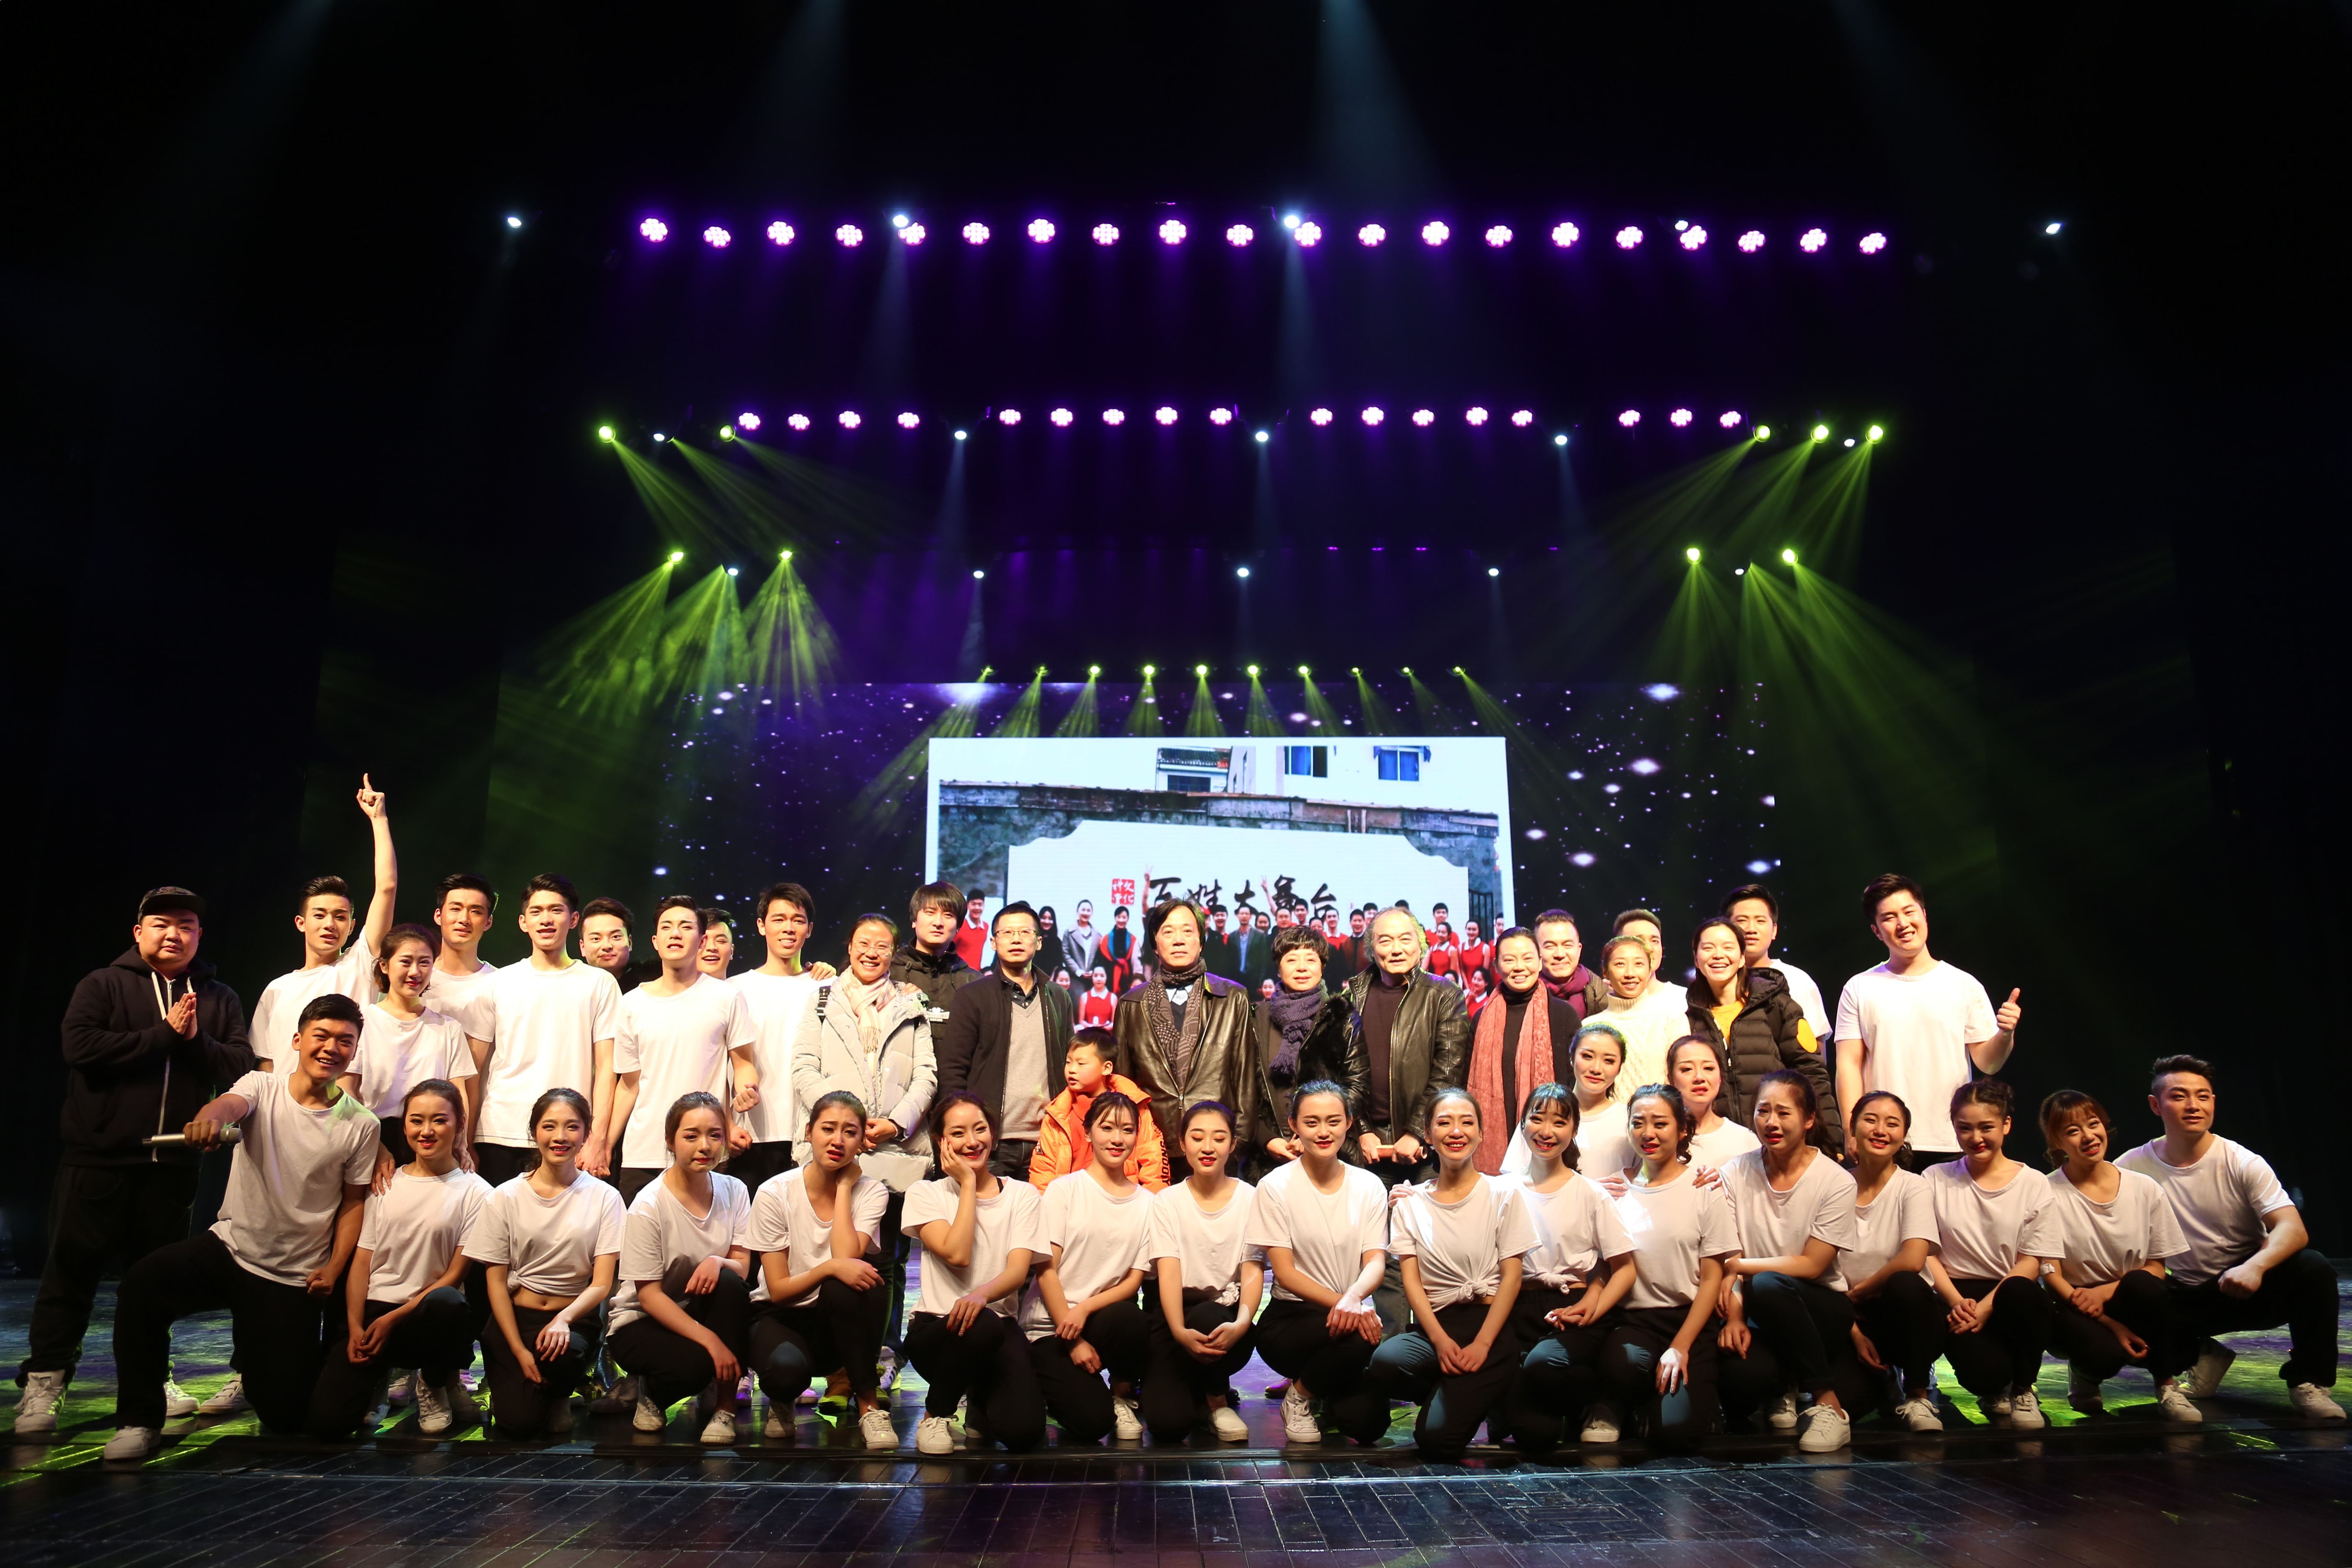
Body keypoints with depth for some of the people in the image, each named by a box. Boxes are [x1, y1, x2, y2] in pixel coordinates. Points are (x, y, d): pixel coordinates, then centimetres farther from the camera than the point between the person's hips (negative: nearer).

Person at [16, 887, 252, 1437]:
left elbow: (242, 1067, 0)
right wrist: (164, 1034, -13)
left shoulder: (219, 999, 10)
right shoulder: (103, 985, 2)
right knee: (71, 1269, 2)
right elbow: (81, 1045, -15)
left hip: (172, 1163, 3)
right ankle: (43, 1382, 12)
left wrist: (195, 1039, -14)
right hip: (96, 1158, -2)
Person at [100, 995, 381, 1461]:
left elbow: (352, 1204, 1)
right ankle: (140, 1419, -9)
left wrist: (333, 1270, -8)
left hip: (294, 1279, 0)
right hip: (230, 1247, 1)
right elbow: (231, 1104, -29)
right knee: (143, 1282, -30)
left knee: (286, 1414, -1)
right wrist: (210, 1117, -52)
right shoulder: (262, 1088, -5)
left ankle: (254, 1344, 36)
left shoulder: (360, 1125, -6)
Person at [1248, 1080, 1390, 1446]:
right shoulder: (1276, 1187, -6)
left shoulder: (1369, 1187, 3)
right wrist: (1339, 1302, -25)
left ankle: (1328, 1395, 17)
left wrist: (1353, 1297, -30)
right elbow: (1285, 1273, -10)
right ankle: (1300, 1396, -2)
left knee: (1368, 1423, -21)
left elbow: (1376, 1263, -6)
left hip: (1354, 1315, 3)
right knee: (1355, 1335, -34)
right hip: (1291, 1318, -3)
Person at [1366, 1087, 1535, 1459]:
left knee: (1438, 1437, -23)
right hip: (1433, 1323, 3)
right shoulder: (1411, 1202, 10)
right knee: (1383, 1365, -32)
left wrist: (1482, 1344, -13)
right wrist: (1441, 1341, -13)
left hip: (1490, 1322, -3)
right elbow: (1411, 1280, 3)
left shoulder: (1503, 1195, 4)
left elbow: (1511, 1276, -1)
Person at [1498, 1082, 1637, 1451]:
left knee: (1543, 1363, -36)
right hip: (1522, 1309, 1)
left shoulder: (1591, 1194, 5)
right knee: (1535, 1433, -21)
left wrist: (1591, 1309, -11)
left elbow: (1625, 1268, 3)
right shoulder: (1505, 1190, 9)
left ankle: (1600, 1397, -2)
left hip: (1576, 1307, -1)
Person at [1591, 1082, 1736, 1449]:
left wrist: (1680, 1347, -12)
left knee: (1675, 1429, -23)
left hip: (1690, 1319, -1)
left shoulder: (1705, 1189, 1)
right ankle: (1617, 1406, 1)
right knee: (1623, 1363, -34)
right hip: (1634, 1321, 1)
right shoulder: (1620, 1191, 8)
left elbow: (1712, 1278, -2)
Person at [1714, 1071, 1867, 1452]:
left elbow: (1811, 1265, -11)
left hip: (1821, 1310, -2)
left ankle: (1828, 1402, -16)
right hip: (1762, 1317, 2)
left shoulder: (1836, 1181, -7)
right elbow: (1727, 1259, -4)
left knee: (1768, 1285, -35)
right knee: (1739, 1374, -31)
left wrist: (1739, 1266, -13)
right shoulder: (1736, 1173, 1)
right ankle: (1785, 1388, 9)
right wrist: (1735, 1316, -18)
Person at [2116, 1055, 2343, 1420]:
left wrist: (2255, 1267, -44)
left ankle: (2307, 1382, -9)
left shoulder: (2242, 1163, -10)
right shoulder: (2133, 1168, -9)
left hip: (2249, 1289, 0)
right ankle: (2200, 1354, 4)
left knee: (2313, 1268, -30)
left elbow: (2293, 1229, -23)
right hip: (2186, 1300, 1)